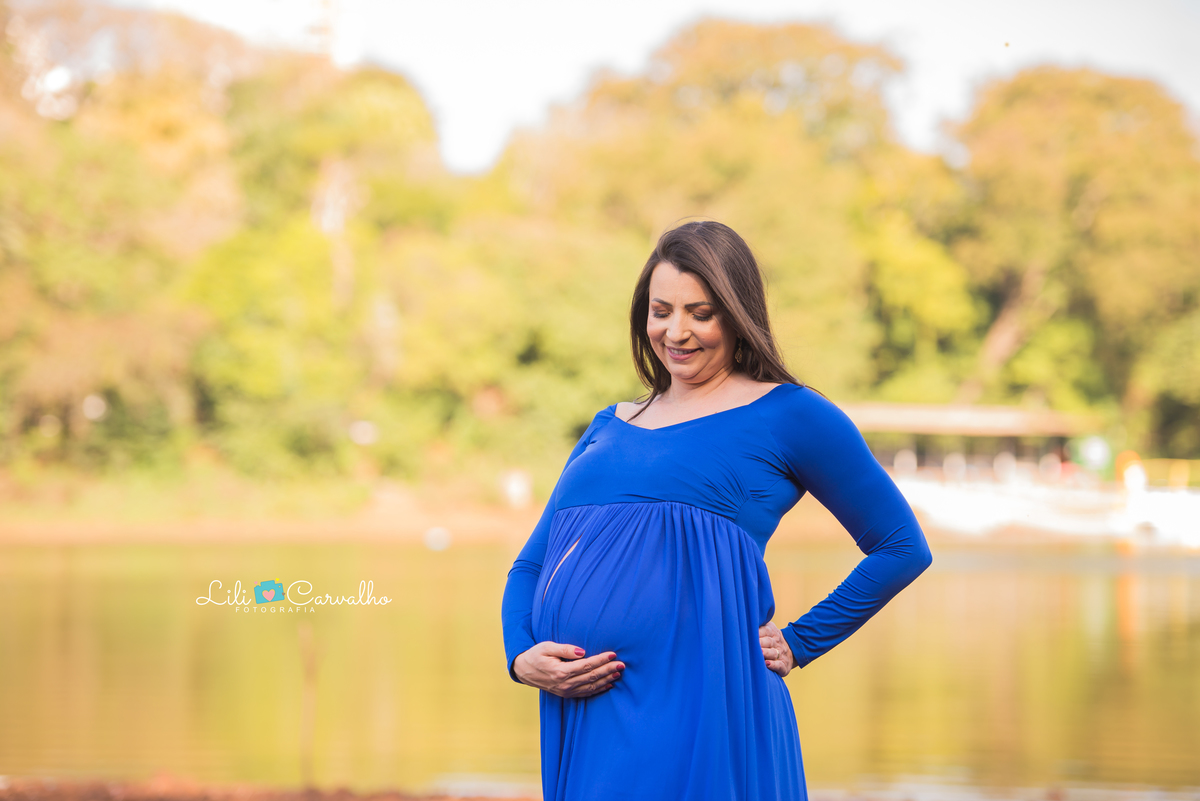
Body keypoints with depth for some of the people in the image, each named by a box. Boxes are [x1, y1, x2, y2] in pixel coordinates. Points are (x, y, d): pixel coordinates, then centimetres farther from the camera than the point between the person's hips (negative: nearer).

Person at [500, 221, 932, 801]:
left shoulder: (787, 415, 5)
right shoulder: (609, 429, 21)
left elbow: (901, 549, 7)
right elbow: (530, 566, 22)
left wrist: (798, 644, 4)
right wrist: (521, 657, 2)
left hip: (697, 711, -5)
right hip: (580, 716, 5)